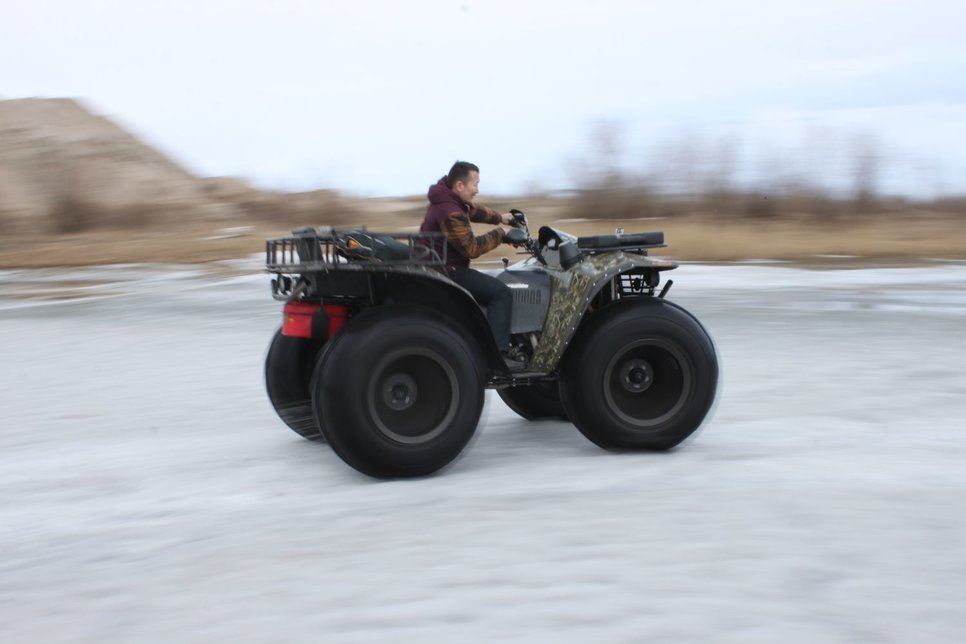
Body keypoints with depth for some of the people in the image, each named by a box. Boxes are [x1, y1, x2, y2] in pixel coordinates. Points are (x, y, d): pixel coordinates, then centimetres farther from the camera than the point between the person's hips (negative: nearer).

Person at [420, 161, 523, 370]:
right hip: (446, 272, -11)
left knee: (492, 284, 27)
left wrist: (500, 217, 26)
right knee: (502, 293, -18)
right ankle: (499, 354, -24)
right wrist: (499, 233, -10)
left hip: (436, 267, 11)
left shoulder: (447, 199, 10)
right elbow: (471, 248, -21)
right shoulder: (450, 213, -23)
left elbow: (474, 211, 29)